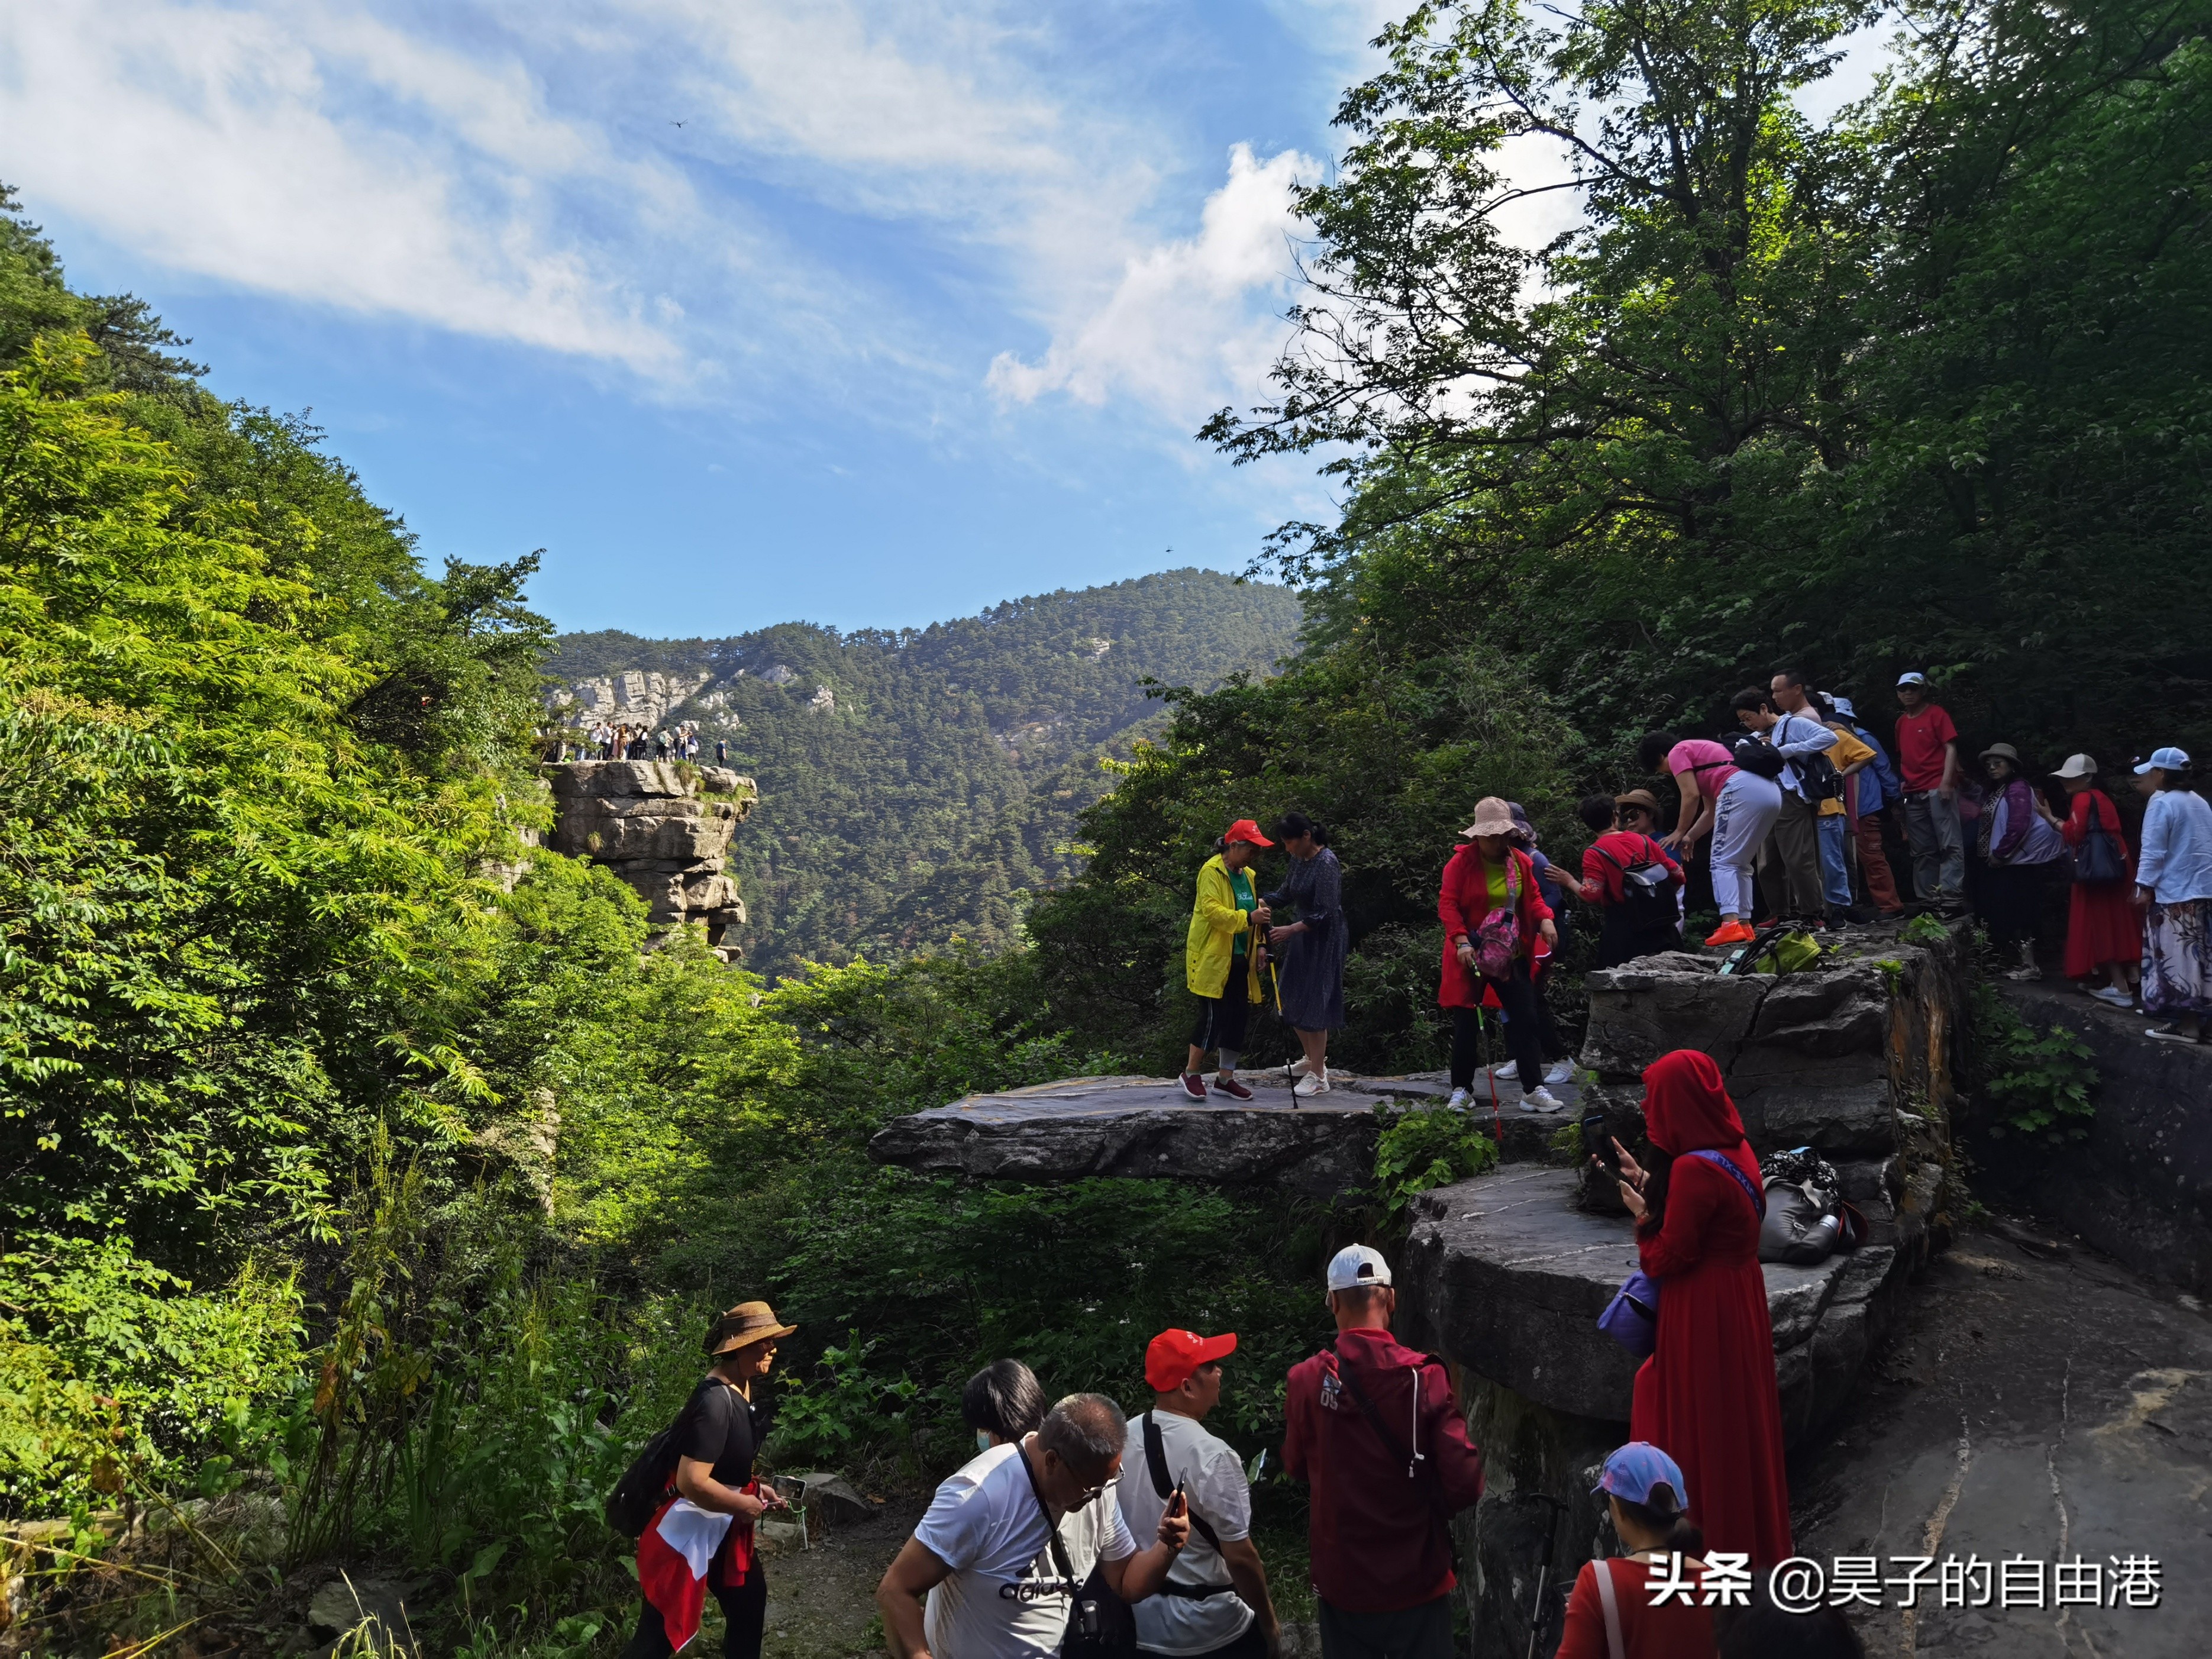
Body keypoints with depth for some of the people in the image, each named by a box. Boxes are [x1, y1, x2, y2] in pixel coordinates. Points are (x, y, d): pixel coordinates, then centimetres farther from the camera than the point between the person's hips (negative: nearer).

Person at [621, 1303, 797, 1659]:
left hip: (723, 1528, 10)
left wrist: (755, 1488, 6)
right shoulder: (715, 1401, -27)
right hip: (688, 1532, -10)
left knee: (749, 1603, 21)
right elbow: (692, 1482, -33)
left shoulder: (741, 1389, 3)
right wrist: (744, 1505, -19)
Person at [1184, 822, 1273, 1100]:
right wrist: (1249, 918, -33)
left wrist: (1258, 946, 11)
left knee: (1238, 1017, 8)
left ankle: (1226, 1078, 18)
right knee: (1213, 1015, -7)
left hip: (1240, 960, 8)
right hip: (1212, 959, -8)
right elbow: (1212, 910, -23)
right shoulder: (1211, 872, -11)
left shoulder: (1248, 876, 15)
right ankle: (1191, 1073, 10)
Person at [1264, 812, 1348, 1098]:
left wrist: (1291, 930, -29)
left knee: (1314, 1005, -5)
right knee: (1294, 1002, 15)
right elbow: (1286, 893, 14)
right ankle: (1313, 1059, 34)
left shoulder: (1326, 864, -21)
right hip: (1303, 936, 9)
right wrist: (1259, 903, -2)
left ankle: (1318, 1077, 5)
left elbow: (1325, 913, -23)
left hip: (1323, 940, -9)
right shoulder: (1299, 860, 5)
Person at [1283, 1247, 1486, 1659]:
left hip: (1342, 1583, 1)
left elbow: (1297, 1467, 3)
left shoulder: (1306, 1381, -12)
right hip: (1418, 1582, -1)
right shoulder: (1426, 1377, -16)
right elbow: (1465, 1484, -17)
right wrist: (1426, 1502, 3)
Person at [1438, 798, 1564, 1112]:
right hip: (1471, 955, -4)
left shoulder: (1521, 862, 5)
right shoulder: (1461, 862, -9)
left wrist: (1545, 919, -10)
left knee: (1525, 1019, 1)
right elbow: (1447, 904, -13)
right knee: (1467, 1024, 2)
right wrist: (1461, 941, -25)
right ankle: (1462, 1090, 15)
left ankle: (1533, 1090, 7)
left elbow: (1533, 898, 12)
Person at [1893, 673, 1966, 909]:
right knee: (1922, 851, 8)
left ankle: (1952, 897, -13)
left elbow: (1951, 748, -6)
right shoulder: (1901, 722, 17)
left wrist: (1946, 781, -15)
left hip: (1938, 789, -7)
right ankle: (1928, 899, 12)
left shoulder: (1936, 713, 0)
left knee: (1950, 845, -9)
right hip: (1913, 793, 7)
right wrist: (1902, 781, 9)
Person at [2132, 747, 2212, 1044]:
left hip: (2174, 893, -9)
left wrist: (2146, 888, -12)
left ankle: (2187, 1025, -4)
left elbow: (2153, 851, -16)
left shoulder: (2162, 803, -12)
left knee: (2178, 959, -5)